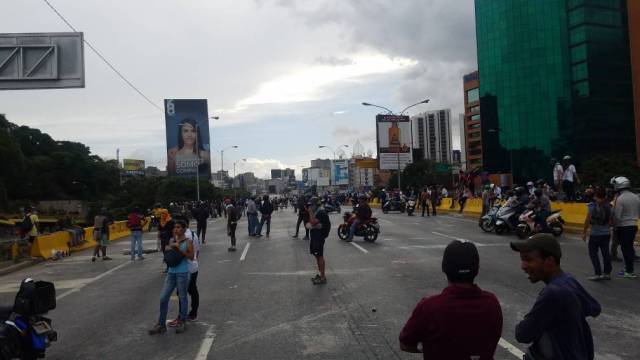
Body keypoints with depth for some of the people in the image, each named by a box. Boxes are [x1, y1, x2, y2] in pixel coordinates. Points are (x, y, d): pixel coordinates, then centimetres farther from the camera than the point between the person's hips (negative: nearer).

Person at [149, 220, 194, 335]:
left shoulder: (188, 241, -4)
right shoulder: (173, 241, 10)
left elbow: (191, 257, -9)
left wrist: (179, 248, -16)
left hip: (183, 273, -5)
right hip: (171, 272, 5)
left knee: (182, 297, 8)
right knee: (163, 298, 3)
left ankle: (181, 322, 24)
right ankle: (161, 324, 14)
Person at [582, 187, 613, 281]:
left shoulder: (592, 205, -13)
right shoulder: (608, 206, 2)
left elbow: (588, 220, -14)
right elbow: (611, 220, 9)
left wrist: (584, 232, -7)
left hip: (595, 234, -5)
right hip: (606, 233, 5)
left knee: (593, 253, 2)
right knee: (605, 253, 12)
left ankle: (598, 274, -3)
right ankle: (607, 273, 17)